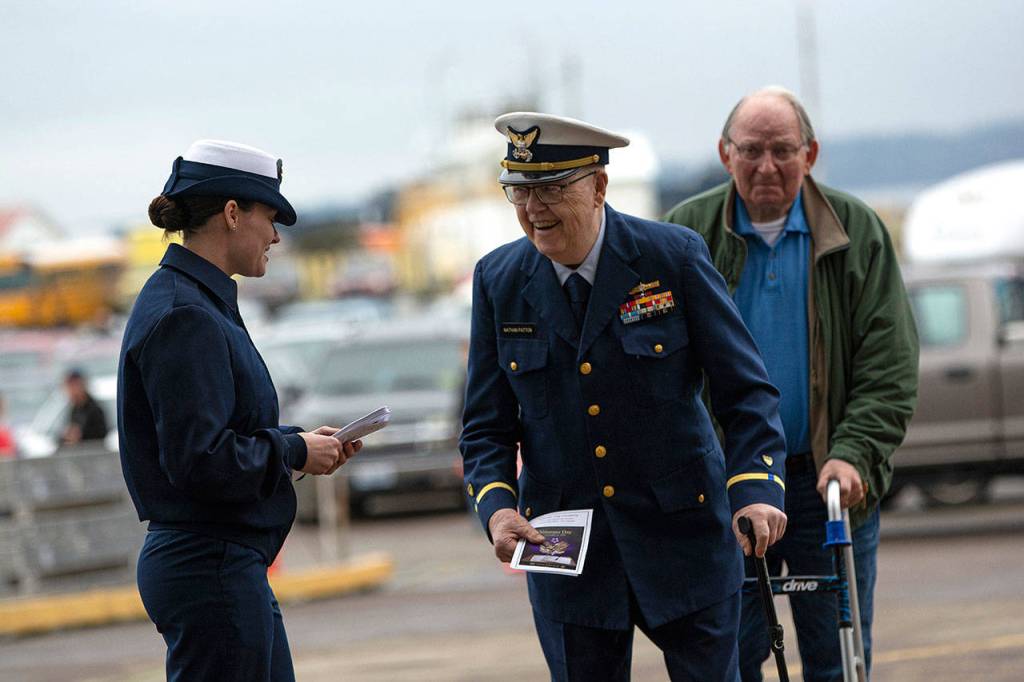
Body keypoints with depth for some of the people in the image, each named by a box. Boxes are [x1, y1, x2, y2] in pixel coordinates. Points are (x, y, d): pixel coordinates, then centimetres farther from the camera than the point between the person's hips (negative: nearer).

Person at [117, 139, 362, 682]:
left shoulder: (200, 303, 14)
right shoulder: (185, 318, -18)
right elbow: (198, 461, -24)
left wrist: (300, 440, 10)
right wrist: (294, 452, -11)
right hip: (210, 568, -11)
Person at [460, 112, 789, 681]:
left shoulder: (674, 257, -7)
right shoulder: (499, 281, 0)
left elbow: (746, 390, -7)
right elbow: (488, 426, 5)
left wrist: (756, 489, -23)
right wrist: (497, 506, -15)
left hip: (682, 533, -2)